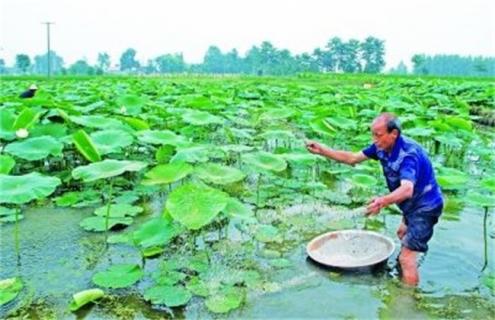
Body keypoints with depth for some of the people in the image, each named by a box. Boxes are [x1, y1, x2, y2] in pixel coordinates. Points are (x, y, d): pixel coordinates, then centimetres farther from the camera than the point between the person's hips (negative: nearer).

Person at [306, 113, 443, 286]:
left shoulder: (408, 154, -34)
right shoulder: (382, 146, -8)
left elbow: (407, 190, -49)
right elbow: (352, 158, -2)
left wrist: (383, 201, -69)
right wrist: (322, 150, -11)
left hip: (425, 206, -10)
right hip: (412, 205, 10)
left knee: (406, 258, -12)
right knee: (403, 233, 33)